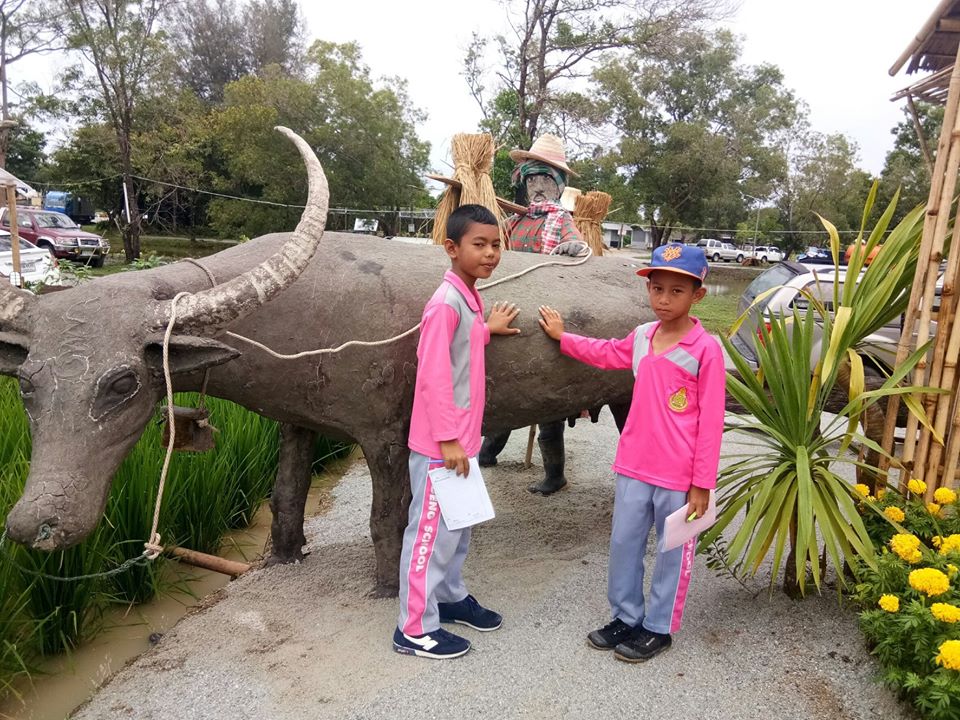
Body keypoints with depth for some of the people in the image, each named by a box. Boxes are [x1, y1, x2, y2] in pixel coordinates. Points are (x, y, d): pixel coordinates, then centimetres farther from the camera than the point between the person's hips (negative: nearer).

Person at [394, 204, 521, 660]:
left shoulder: (469, 297, 10)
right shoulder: (446, 303, -19)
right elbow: (433, 376, -22)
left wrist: (486, 330, 20)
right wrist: (449, 440, -20)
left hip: (461, 439, 9)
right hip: (440, 445, -9)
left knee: (459, 526, 22)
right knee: (432, 531, 2)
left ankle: (450, 597, 40)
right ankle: (415, 629, 16)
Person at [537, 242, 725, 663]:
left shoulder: (706, 350, -14)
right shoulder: (641, 337, 4)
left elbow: (710, 422, -12)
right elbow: (606, 354, 26)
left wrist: (702, 483, -11)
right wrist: (562, 337, 29)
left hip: (679, 476, -6)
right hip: (633, 466, 6)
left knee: (673, 552, 12)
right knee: (624, 543, 16)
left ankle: (659, 628, 28)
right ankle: (626, 616, 34)